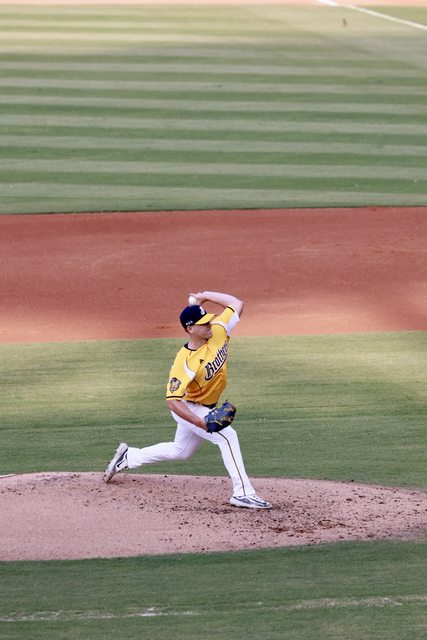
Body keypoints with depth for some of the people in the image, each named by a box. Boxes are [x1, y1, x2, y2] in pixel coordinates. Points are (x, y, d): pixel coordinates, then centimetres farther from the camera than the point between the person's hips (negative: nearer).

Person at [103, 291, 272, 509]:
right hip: (186, 408, -8)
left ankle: (128, 457, 39)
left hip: (205, 408, 8)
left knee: (180, 452, 23)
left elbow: (237, 304, -5)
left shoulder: (217, 333, -15)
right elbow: (173, 401, -34)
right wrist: (203, 423, -42)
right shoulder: (185, 362, -33)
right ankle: (242, 492, -21)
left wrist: (205, 295, -11)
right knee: (227, 436, -24)